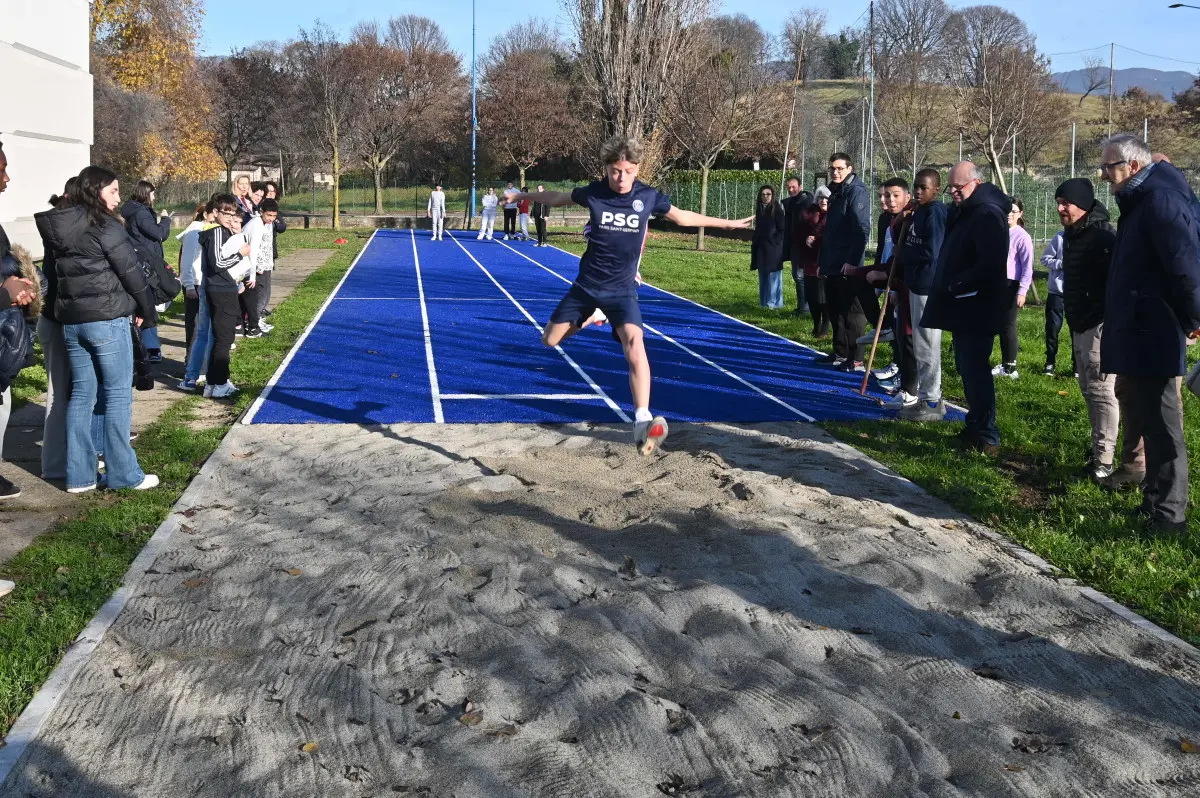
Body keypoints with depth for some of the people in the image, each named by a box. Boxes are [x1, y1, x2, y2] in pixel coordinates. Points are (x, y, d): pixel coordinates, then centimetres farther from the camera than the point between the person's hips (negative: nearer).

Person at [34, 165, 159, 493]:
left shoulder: (59, 226, 10)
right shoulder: (106, 227, -11)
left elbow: (62, 272, 12)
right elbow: (132, 273, -9)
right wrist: (148, 311, 3)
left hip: (70, 319, 7)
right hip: (107, 319, -7)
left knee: (81, 393, 11)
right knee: (118, 394, 0)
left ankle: (79, 475, 12)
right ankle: (123, 473, 3)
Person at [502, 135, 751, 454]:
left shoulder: (648, 196, -9)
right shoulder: (593, 192, -10)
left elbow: (682, 217, 10)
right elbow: (557, 198, 12)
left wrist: (728, 223, 16)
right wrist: (521, 195, 22)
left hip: (622, 290, -2)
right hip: (586, 285, 2)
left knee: (634, 343, -26)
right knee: (551, 340, 10)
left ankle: (643, 424, -29)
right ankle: (590, 317, 42)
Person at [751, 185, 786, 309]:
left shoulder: (777, 209, -7)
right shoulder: (760, 210, 12)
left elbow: (782, 229, -8)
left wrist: (775, 243, -13)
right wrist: (755, 242, 11)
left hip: (773, 248, -7)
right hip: (761, 249, 7)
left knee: (773, 276, -4)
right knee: (763, 276, 10)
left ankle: (774, 303, -1)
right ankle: (764, 302, 16)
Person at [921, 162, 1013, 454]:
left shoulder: (988, 214, -16)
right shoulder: (963, 212, 17)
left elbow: (990, 265, -25)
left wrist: (956, 285, -18)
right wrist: (949, 287, 12)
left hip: (978, 308, -11)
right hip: (962, 307, 11)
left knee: (974, 369, -9)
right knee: (967, 367, 15)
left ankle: (986, 437, -4)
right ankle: (976, 427, 25)